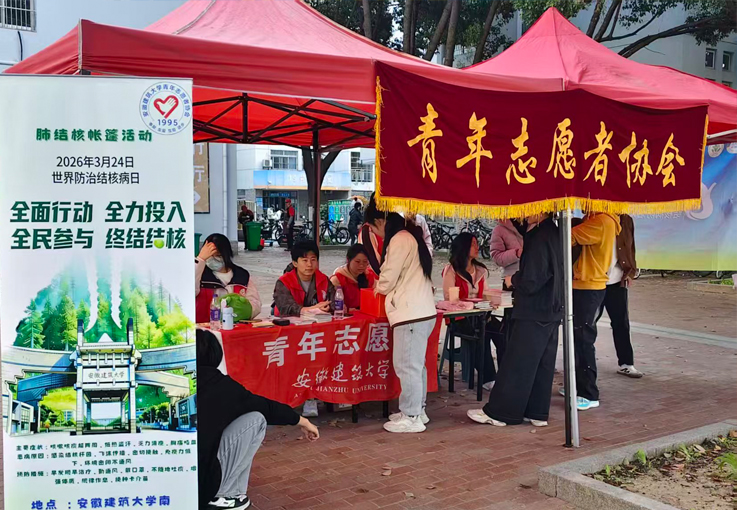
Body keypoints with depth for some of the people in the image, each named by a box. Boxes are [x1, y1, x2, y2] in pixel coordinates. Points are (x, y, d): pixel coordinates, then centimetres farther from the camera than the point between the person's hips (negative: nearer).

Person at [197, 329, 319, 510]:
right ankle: (225, 495, 9)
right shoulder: (220, 386, -5)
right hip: (198, 485, -6)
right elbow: (266, 407, 9)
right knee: (256, 419, 4)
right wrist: (303, 422, 26)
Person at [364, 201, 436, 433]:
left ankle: (411, 417, 5)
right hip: (421, 311, 10)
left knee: (407, 366, -3)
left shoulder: (399, 240, -15)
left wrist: (378, 287, 9)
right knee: (416, 365, 17)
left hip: (411, 314, -10)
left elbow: (387, 281, -11)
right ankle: (417, 410, 26)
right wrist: (385, 286, 13)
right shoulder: (411, 236, 15)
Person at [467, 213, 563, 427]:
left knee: (517, 364, -1)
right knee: (543, 364, 13)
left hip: (534, 313, -9)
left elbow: (530, 283, -22)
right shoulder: (554, 234, 8)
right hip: (551, 312, 9)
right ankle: (537, 412, 21)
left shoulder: (539, 239, -21)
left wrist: (513, 280, -4)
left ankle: (498, 412, 8)